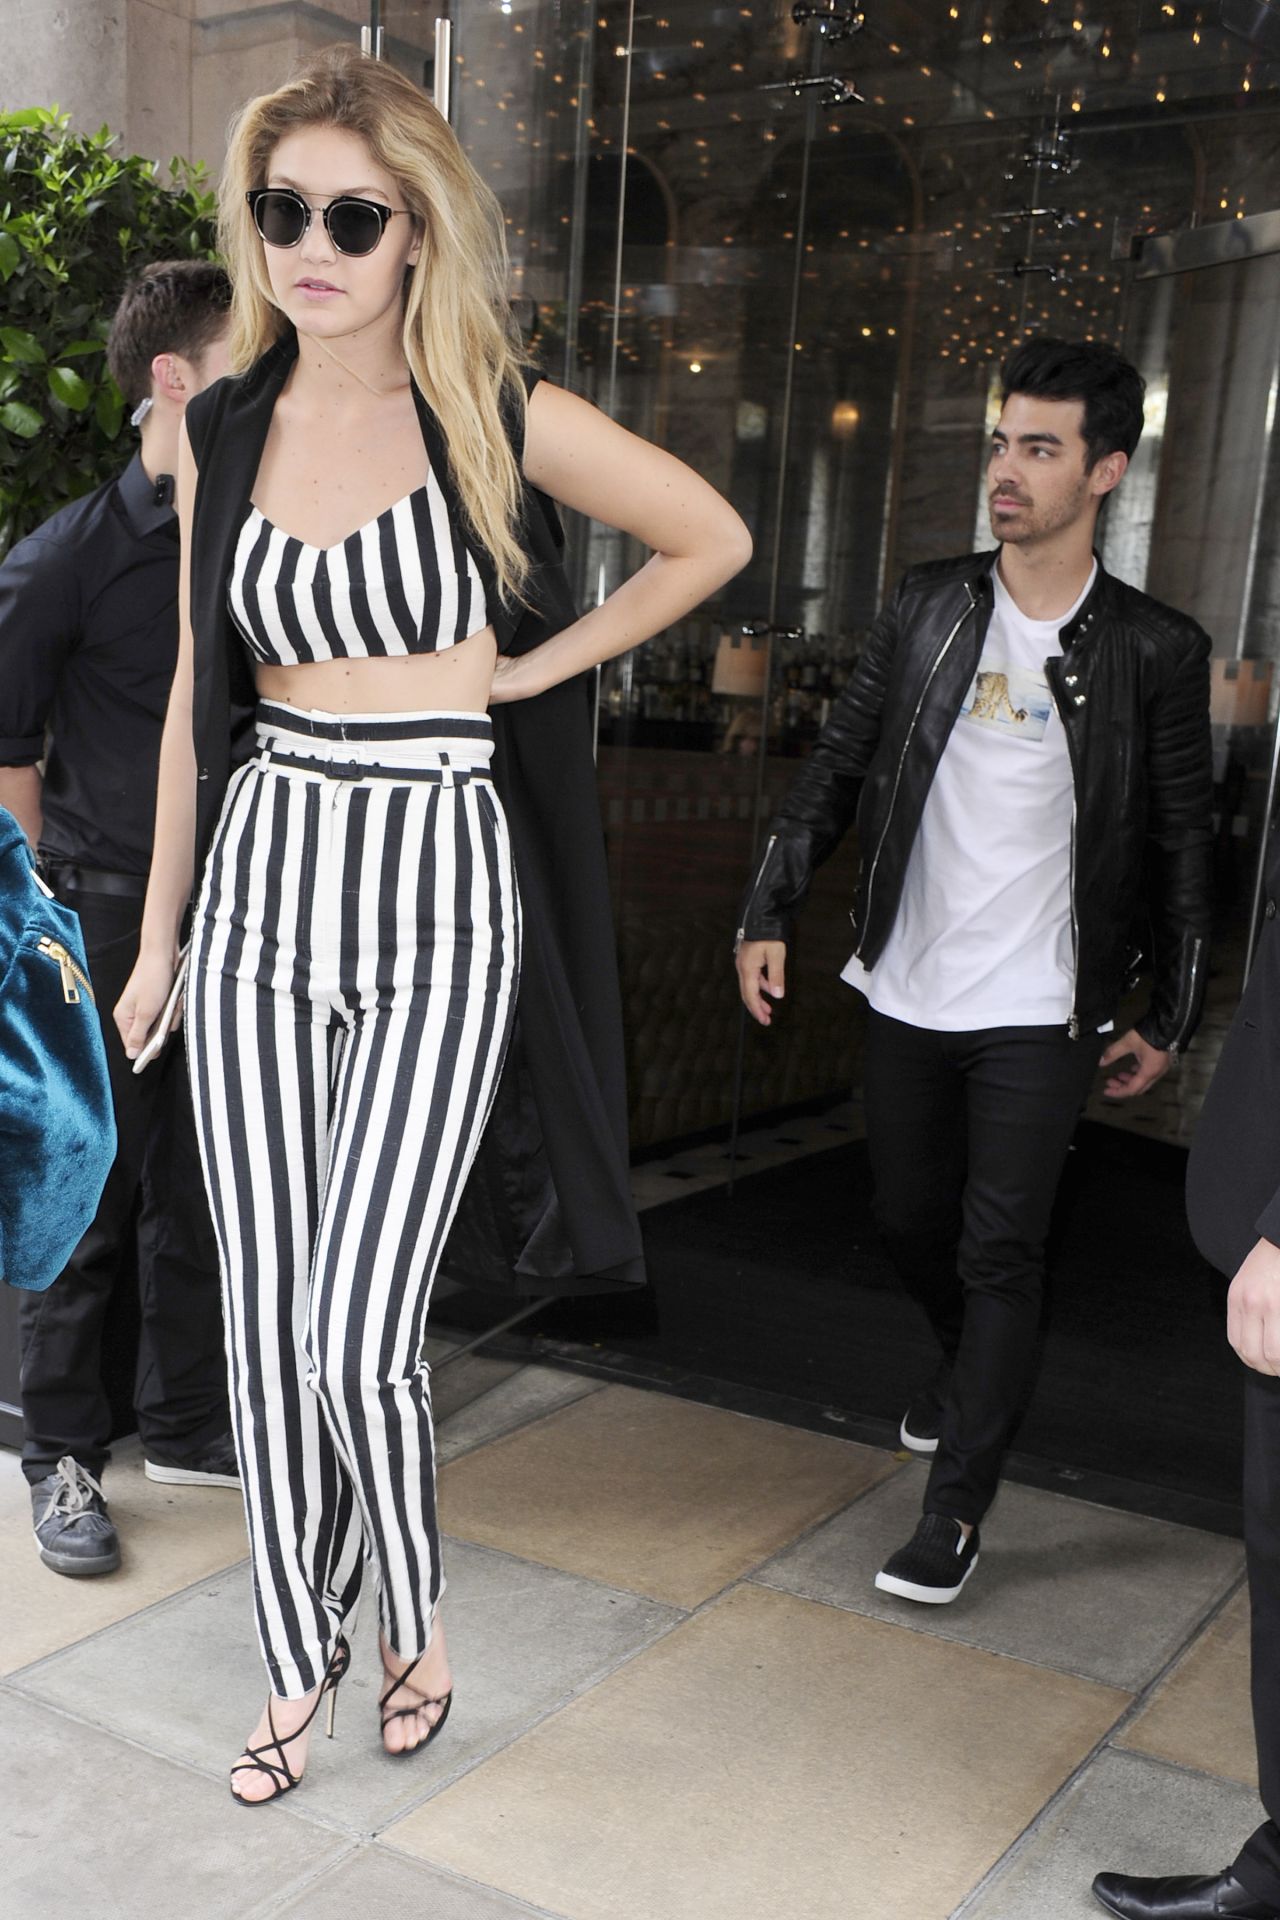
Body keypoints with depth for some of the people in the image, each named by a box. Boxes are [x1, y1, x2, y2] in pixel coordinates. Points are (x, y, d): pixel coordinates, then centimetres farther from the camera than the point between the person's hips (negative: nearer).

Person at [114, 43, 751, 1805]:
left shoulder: (502, 418, -3)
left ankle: (413, 1609, 24)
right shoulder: (224, 433, 7)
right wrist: (160, 935, 14)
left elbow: (713, 539, 9)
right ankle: (300, 1663, 28)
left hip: (440, 890, -4)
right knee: (266, 1326, 7)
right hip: (261, 882, 4)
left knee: (355, 1336, -8)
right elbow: (198, 692, 13)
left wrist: (534, 666, 1)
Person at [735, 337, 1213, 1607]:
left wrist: (1169, 1018, 1)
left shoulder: (1153, 651, -5)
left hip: (1040, 1012, -4)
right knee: (910, 1223, 17)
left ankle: (954, 1509, 9)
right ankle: (970, 1368, 47)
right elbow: (838, 764, 6)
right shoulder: (928, 607, 3)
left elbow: (1183, 844, 0)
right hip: (908, 990, 4)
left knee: (999, 1252, -3)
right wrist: (772, 911, -1)